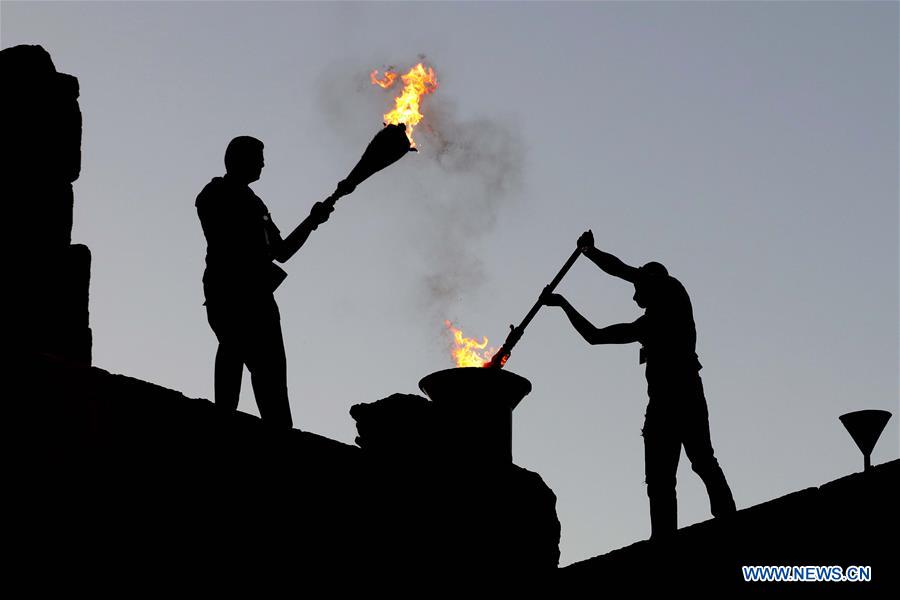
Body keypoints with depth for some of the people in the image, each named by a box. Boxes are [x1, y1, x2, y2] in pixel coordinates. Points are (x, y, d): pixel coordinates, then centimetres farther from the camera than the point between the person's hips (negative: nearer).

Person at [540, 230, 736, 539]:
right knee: (659, 477, -5)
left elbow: (620, 270, 5)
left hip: (683, 388, -8)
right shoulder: (646, 325, 31)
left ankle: (728, 522, -34)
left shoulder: (672, 291, 13)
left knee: (700, 457, -23)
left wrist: (590, 251, 20)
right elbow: (595, 335, 35)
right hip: (661, 398, 8)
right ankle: (665, 540, -14)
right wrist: (563, 304, 38)